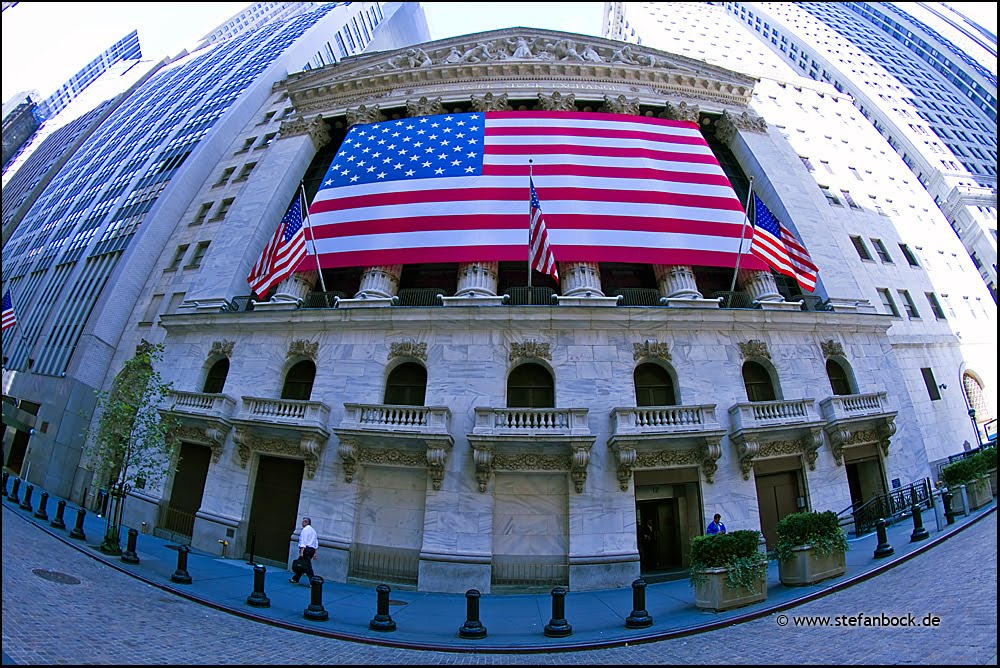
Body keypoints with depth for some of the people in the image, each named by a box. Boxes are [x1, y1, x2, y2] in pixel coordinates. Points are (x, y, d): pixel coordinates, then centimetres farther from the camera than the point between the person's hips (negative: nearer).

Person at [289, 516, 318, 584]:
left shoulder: (305, 529, -6)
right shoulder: (313, 530, 20)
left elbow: (303, 541, -16)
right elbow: (316, 543, 17)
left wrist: (301, 551, -20)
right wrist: (314, 553, 17)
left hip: (306, 549, -9)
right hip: (312, 550, 9)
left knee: (307, 566, -10)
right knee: (301, 564, 20)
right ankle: (295, 579, 29)